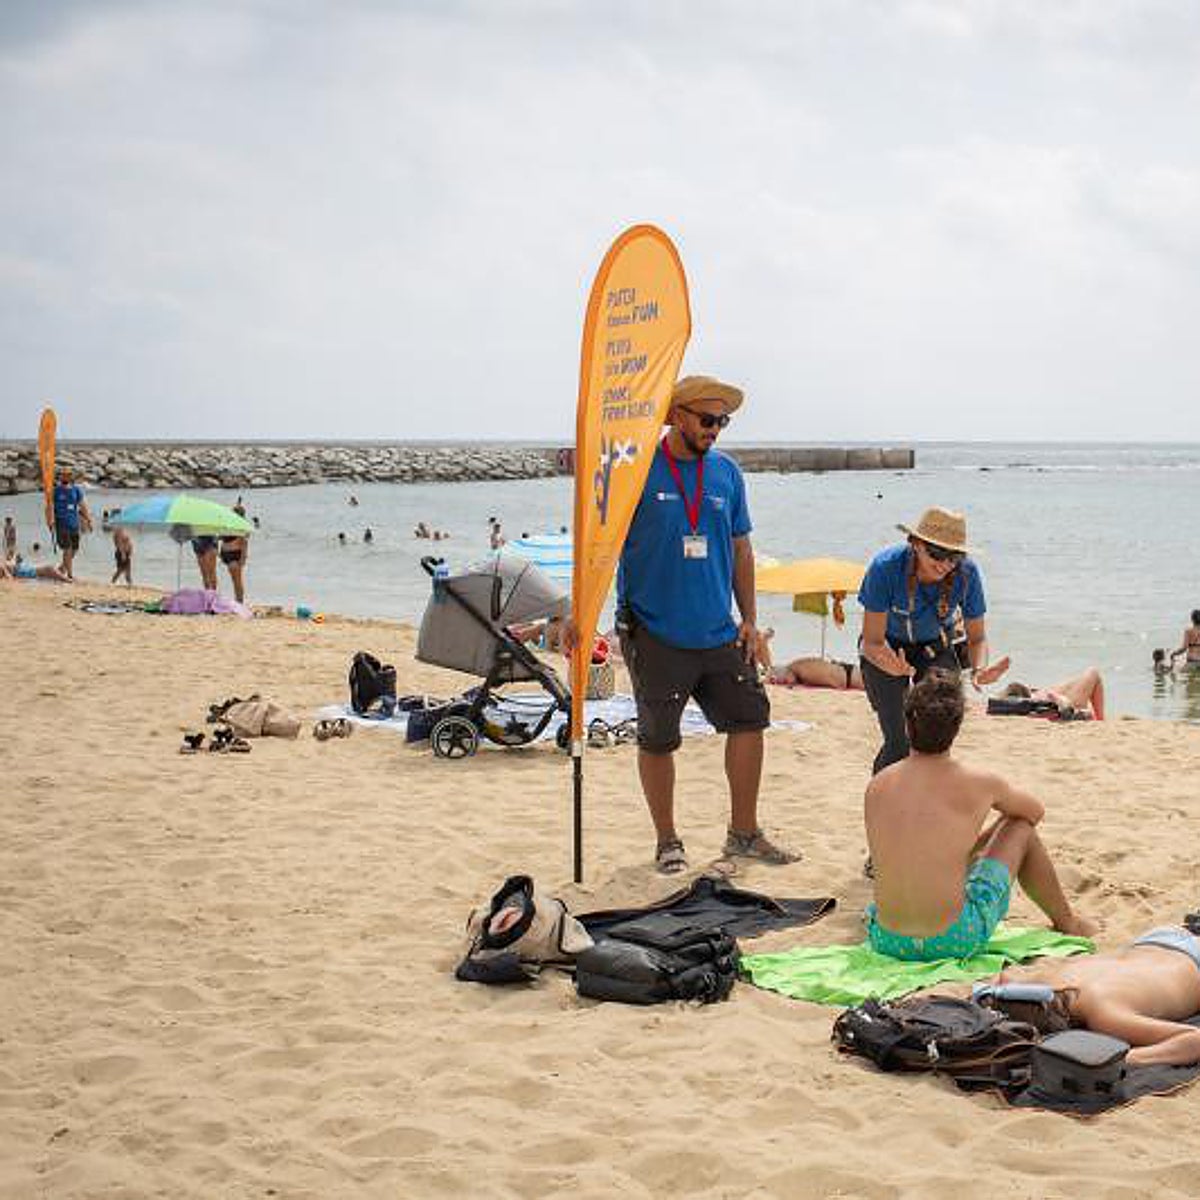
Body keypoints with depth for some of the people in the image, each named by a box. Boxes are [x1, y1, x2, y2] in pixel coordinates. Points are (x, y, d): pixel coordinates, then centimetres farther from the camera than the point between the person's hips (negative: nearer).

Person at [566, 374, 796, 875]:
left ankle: (743, 834, 19)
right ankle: (667, 841, 20)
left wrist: (749, 618, 11)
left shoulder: (726, 473, 8)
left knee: (749, 717, 4)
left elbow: (740, 549, 15)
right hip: (655, 634, -4)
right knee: (657, 739, 4)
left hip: (718, 634, 5)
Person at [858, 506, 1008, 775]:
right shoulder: (886, 567, -33)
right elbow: (872, 642, -29)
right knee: (899, 743, -15)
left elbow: (977, 637, -11)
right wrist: (893, 667, -51)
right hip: (887, 649, -2)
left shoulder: (966, 573, -25)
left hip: (935, 648, 2)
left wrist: (979, 669, -33)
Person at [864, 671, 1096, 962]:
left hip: (886, 940, 4)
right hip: (955, 941, -3)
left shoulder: (877, 786, 2)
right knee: (1021, 828, 18)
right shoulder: (979, 784, -5)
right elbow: (1036, 811, 17)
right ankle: (1066, 921, 38)